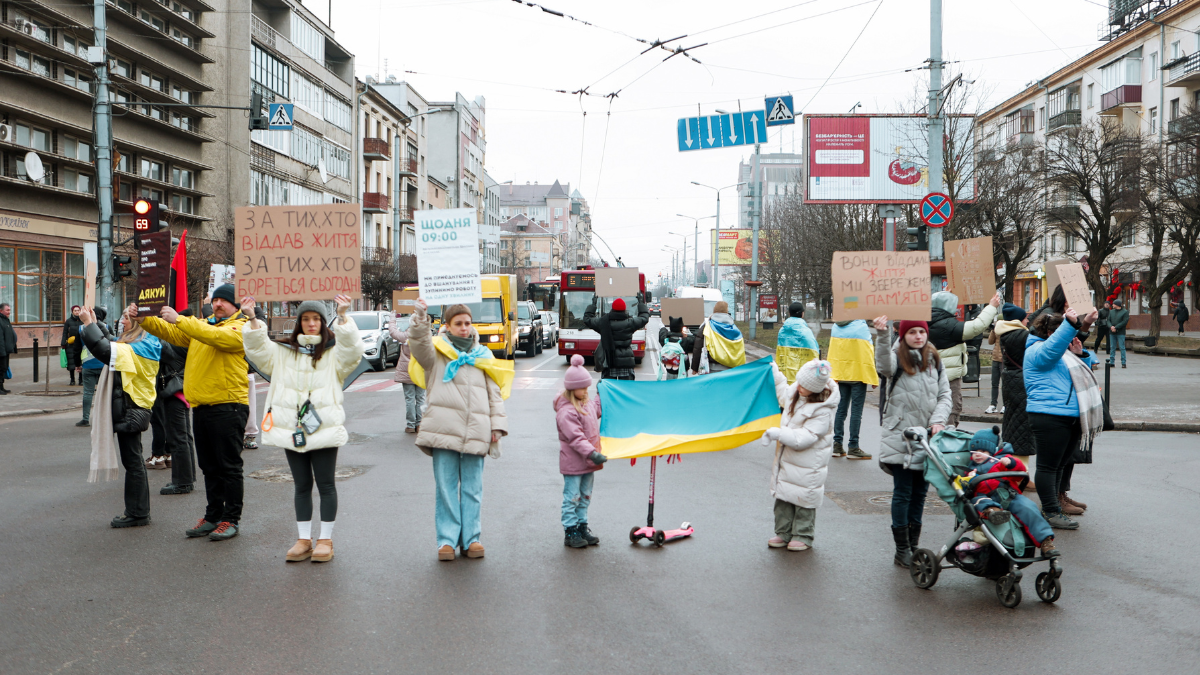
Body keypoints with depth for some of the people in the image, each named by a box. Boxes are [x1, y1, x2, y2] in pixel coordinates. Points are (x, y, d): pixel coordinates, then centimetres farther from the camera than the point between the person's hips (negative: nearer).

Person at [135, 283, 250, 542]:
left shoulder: (240, 328, -5)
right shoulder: (201, 325, 20)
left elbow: (215, 336, -23)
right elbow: (169, 332, 11)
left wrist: (179, 319, -26)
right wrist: (144, 319, -6)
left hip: (227, 406, -8)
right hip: (201, 406, 8)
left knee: (229, 466, -1)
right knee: (209, 467, 14)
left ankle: (231, 519, 6)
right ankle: (213, 516, 24)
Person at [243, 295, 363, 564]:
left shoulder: (334, 352, 3)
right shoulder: (283, 352, 13)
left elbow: (351, 350, -16)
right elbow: (258, 349, 4)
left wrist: (342, 316, -28)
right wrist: (252, 319, -11)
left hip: (324, 428, -3)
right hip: (291, 428, 3)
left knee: (325, 484, 3)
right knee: (302, 485, 11)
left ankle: (325, 540, 13)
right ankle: (304, 540, 19)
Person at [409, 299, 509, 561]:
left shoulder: (482, 356, 19)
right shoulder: (437, 352, 9)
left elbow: (494, 393, 18)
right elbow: (419, 343, -14)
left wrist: (497, 424, 8)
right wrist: (420, 318, -31)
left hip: (475, 432, 3)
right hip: (443, 430, -2)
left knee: (472, 489, 6)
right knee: (446, 487, -1)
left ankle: (470, 539, 14)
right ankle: (447, 540, 7)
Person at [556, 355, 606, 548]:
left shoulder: (587, 402, 7)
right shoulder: (566, 411, -21)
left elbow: (597, 410, 32)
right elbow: (575, 438, -26)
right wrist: (591, 453, -32)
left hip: (588, 460, 9)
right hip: (573, 462, -9)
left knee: (585, 496, 16)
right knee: (572, 497, 0)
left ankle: (582, 528, 26)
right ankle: (570, 533, 8)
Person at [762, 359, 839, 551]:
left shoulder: (822, 411, -24)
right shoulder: (794, 391, -2)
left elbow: (805, 438, -28)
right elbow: (784, 396, 24)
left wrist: (778, 434, -29)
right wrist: (776, 375, 23)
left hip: (807, 465, -7)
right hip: (786, 457, 8)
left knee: (803, 499, 4)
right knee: (783, 496, 13)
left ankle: (803, 536, 20)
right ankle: (783, 532, 25)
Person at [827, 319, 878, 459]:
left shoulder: (836, 326, 5)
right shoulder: (861, 326, -13)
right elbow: (869, 351, -12)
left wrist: (831, 373, 16)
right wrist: (873, 377, -8)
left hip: (840, 373, 6)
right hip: (858, 373, -6)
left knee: (841, 409, 11)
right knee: (856, 410, -1)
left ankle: (837, 445, 13)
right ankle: (853, 447, 1)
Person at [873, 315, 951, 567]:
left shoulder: (935, 361, 10)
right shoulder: (897, 358, -5)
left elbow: (945, 395, 9)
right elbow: (884, 365, -29)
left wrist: (938, 420, -8)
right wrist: (882, 335, -46)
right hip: (900, 437, -5)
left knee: (920, 492, 11)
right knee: (902, 492, -2)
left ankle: (914, 545, 22)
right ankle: (902, 550, 6)